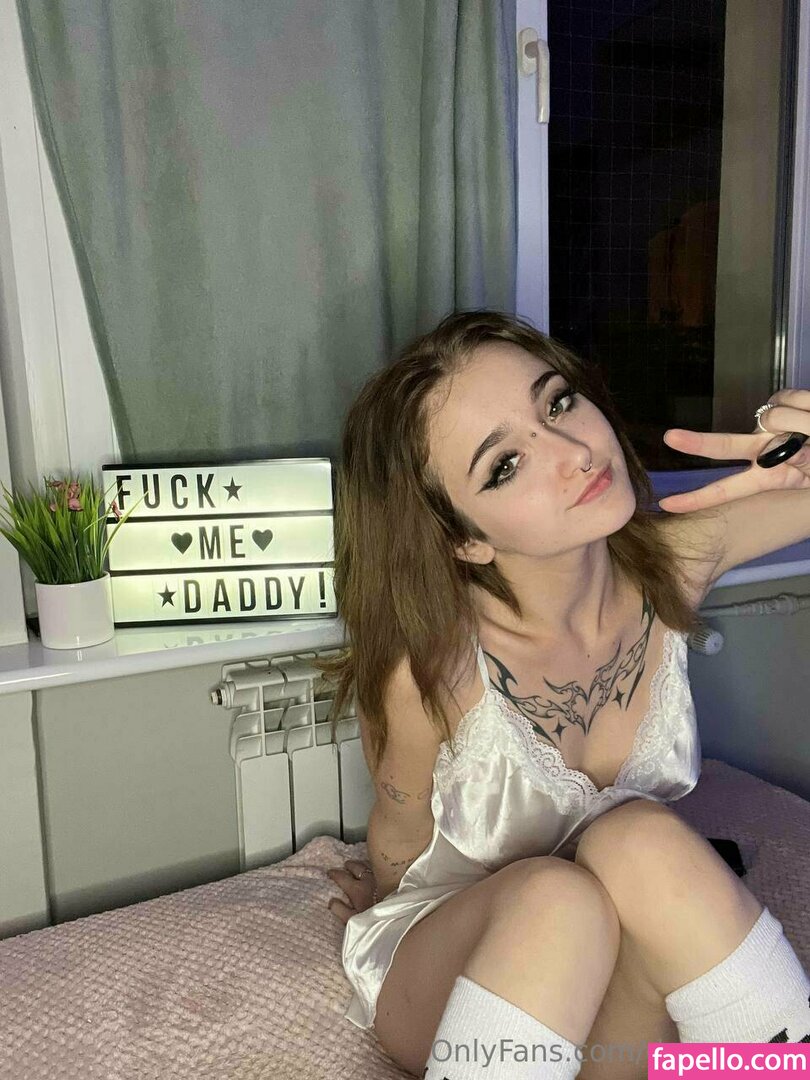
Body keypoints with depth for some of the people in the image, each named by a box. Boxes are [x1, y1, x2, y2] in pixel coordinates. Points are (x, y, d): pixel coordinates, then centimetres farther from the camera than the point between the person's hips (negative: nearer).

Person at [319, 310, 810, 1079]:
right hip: (448, 962, -2)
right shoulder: (430, 666, -28)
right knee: (553, 896, -36)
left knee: (639, 840, -32)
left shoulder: (674, 561, -18)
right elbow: (400, 839, -8)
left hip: (633, 958, 3)